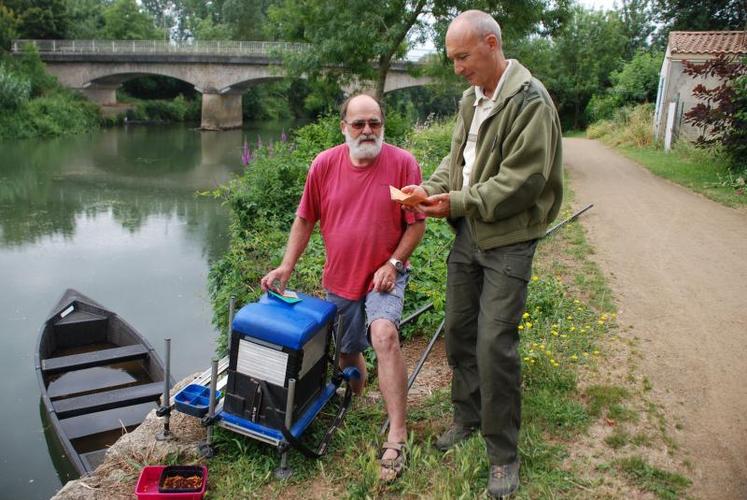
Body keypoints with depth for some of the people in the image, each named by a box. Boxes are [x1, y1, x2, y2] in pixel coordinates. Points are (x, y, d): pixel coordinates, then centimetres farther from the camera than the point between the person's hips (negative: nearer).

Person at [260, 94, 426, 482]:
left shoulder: (403, 163, -11)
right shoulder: (324, 164, -4)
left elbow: (416, 223, -5)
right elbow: (305, 220, 5)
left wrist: (393, 264, -15)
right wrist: (286, 266, 0)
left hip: (384, 275, -3)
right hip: (339, 278, 4)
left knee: (384, 334, -29)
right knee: (346, 352, 15)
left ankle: (396, 436, -22)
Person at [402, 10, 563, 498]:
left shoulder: (530, 101, -15)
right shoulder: (472, 98, 11)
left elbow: (522, 181, -21)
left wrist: (458, 202, -20)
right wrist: (432, 188, -3)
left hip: (509, 239, -8)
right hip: (468, 233, 8)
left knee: (495, 343, -7)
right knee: (458, 331, 14)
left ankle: (504, 453, 11)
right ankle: (467, 417, 35)